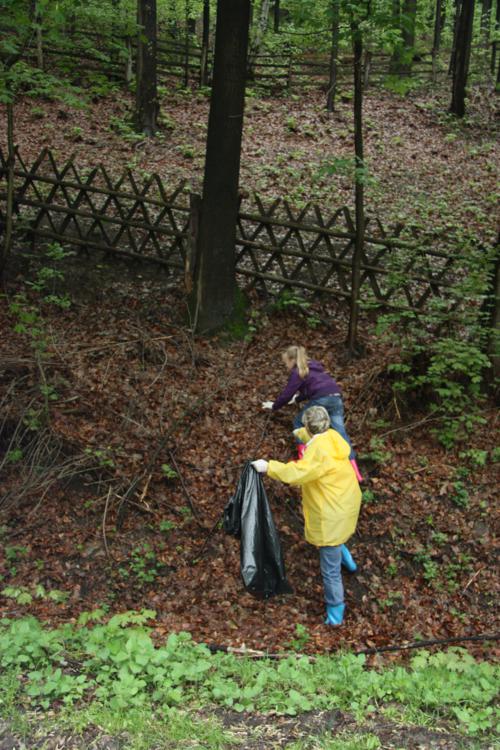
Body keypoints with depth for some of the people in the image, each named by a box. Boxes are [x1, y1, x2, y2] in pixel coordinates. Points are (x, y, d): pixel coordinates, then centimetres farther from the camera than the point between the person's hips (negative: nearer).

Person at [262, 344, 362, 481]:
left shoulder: (297, 372, 5)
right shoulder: (313, 366, 29)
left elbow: (287, 393, 8)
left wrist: (274, 406, 24)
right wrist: (297, 399, 51)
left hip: (321, 399, -7)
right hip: (336, 397, 7)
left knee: (298, 423, 16)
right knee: (340, 431, 1)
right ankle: (354, 469, -8)